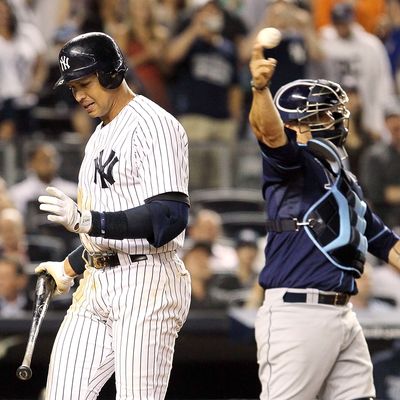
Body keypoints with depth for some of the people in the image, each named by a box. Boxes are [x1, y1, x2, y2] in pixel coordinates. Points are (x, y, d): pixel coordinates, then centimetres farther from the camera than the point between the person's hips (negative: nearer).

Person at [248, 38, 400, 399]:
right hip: (296, 313, -8)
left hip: (343, 316, 8)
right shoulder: (290, 163, -2)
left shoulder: (347, 182, 23)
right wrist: (260, 88, -43)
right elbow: (268, 130, -24)